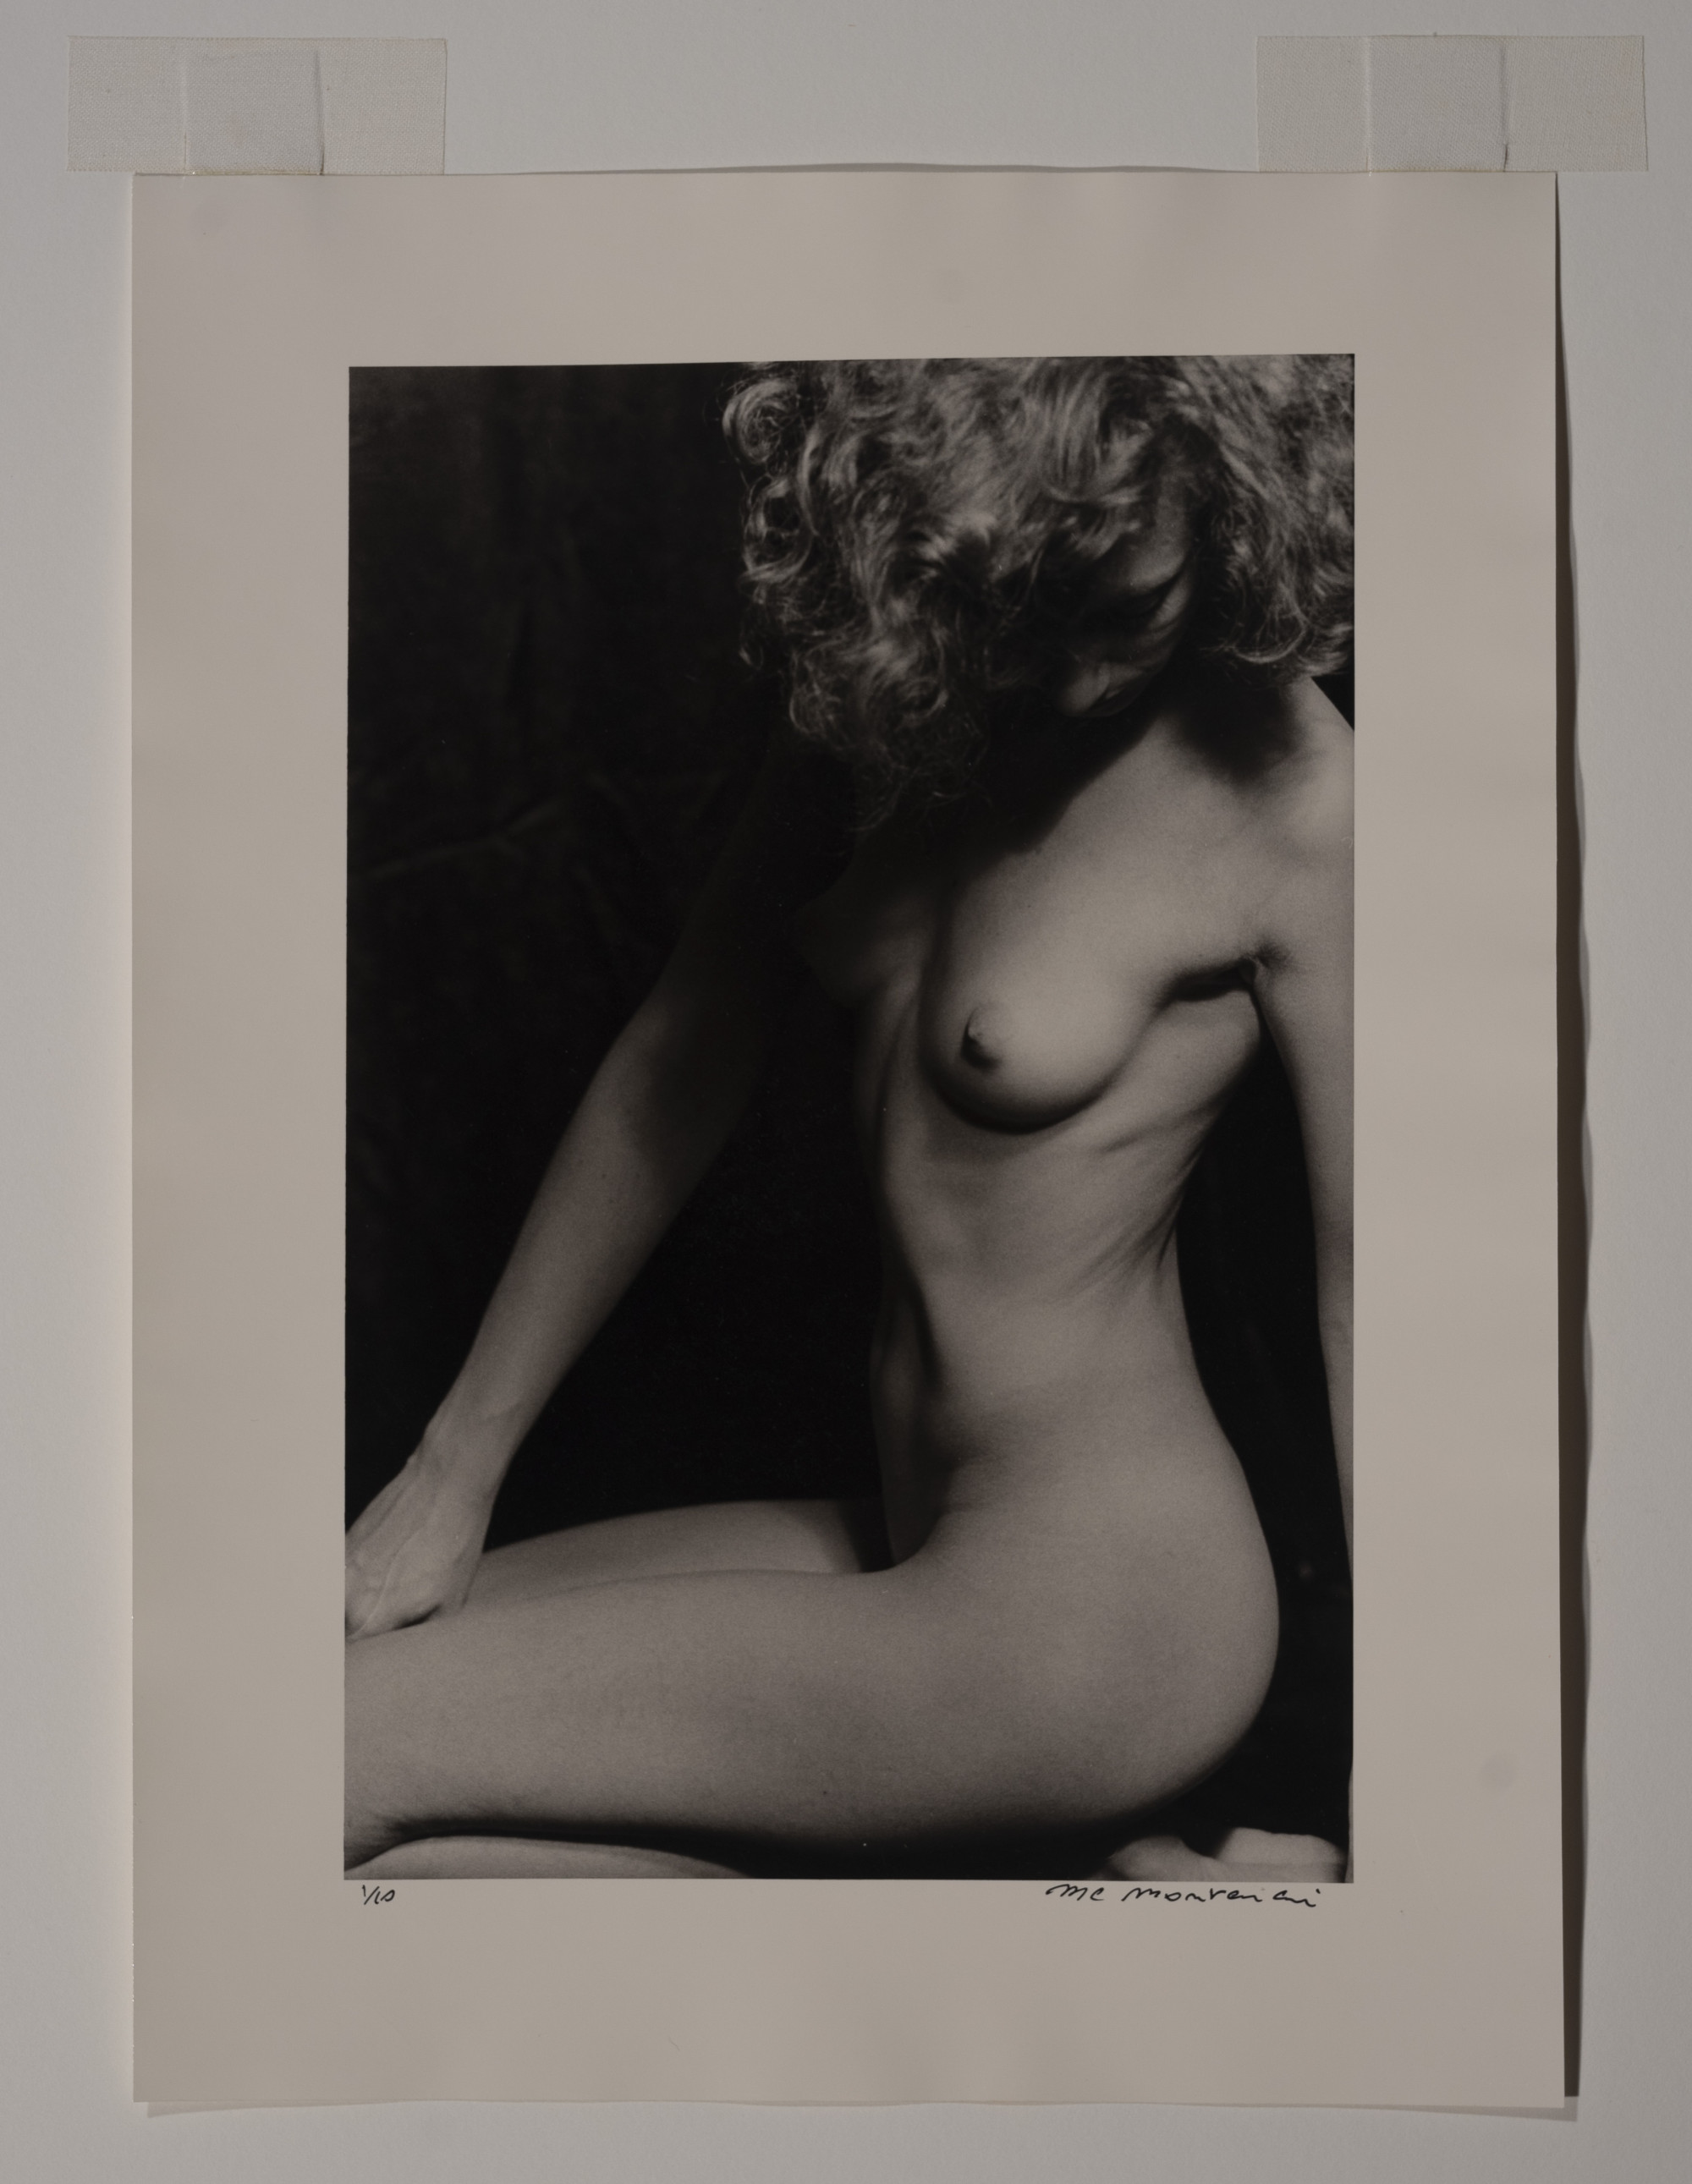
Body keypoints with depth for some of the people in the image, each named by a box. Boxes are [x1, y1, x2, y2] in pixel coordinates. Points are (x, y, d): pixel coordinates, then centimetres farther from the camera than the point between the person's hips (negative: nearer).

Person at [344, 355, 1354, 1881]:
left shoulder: (1286, 795, -19)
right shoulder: (878, 683, -1)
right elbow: (677, 1068, 6)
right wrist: (456, 1468, 10)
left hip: (1092, 1608, -7)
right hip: (913, 1554, 7)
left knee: (352, 1754, -10)